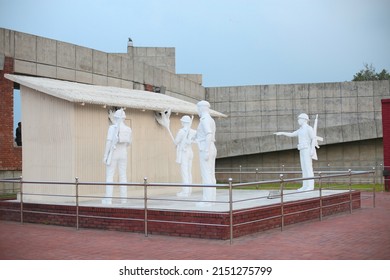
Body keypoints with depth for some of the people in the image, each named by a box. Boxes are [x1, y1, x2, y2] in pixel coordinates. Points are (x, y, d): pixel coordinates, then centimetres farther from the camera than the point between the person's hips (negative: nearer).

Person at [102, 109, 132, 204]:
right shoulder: (128, 129, 4)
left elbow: (108, 141, -17)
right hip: (123, 154, 4)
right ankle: (124, 198, 6)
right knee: (123, 176, 8)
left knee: (109, 176, 0)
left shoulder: (112, 127, -11)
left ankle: (108, 199, -4)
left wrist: (105, 155, -13)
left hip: (112, 154, -4)